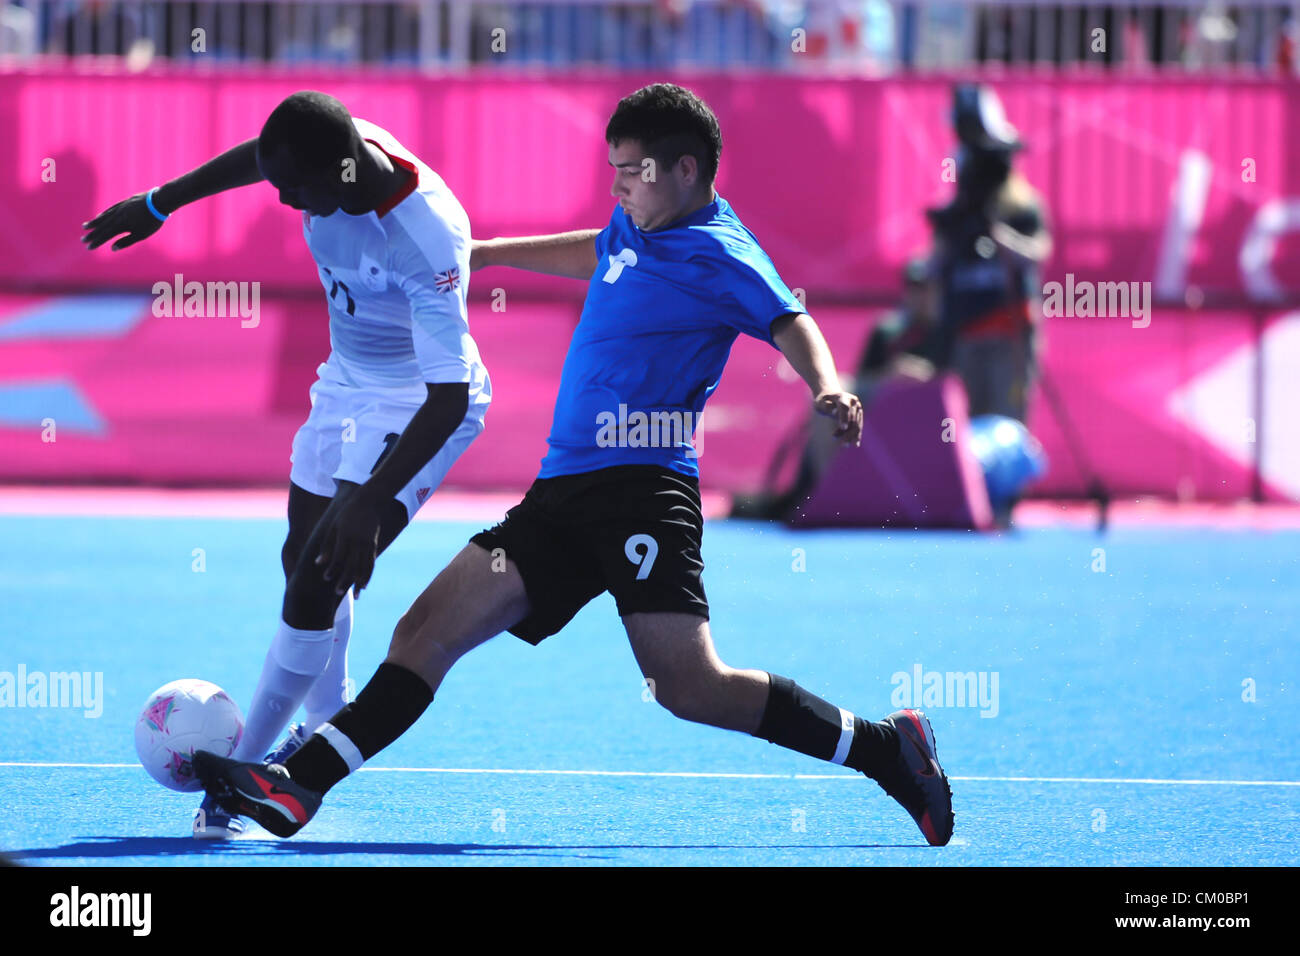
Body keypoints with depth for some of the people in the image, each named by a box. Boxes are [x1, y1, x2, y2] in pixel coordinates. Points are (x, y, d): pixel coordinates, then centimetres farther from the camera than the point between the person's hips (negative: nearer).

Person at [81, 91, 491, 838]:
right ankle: (328, 719, 41)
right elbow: (256, 156, 9)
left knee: (317, 586, -15)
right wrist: (160, 203, 20)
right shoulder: (334, 146, -17)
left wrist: (373, 500, -44)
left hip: (416, 407, -8)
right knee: (303, 557, 20)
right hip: (347, 384, 8)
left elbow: (449, 397, -37)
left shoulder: (428, 244, -38)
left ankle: (243, 771, -8)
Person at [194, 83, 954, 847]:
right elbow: (592, 254, 42)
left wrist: (829, 390, -42)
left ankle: (886, 748, -5)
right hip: (564, 490, 9)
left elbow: (793, 325, -21)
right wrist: (477, 252, 53)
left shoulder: (720, 255, -6)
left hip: (641, 488, -9)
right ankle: (297, 789, -4)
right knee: (427, 631, 0)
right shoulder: (634, 229, 19)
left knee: (689, 688, -19)